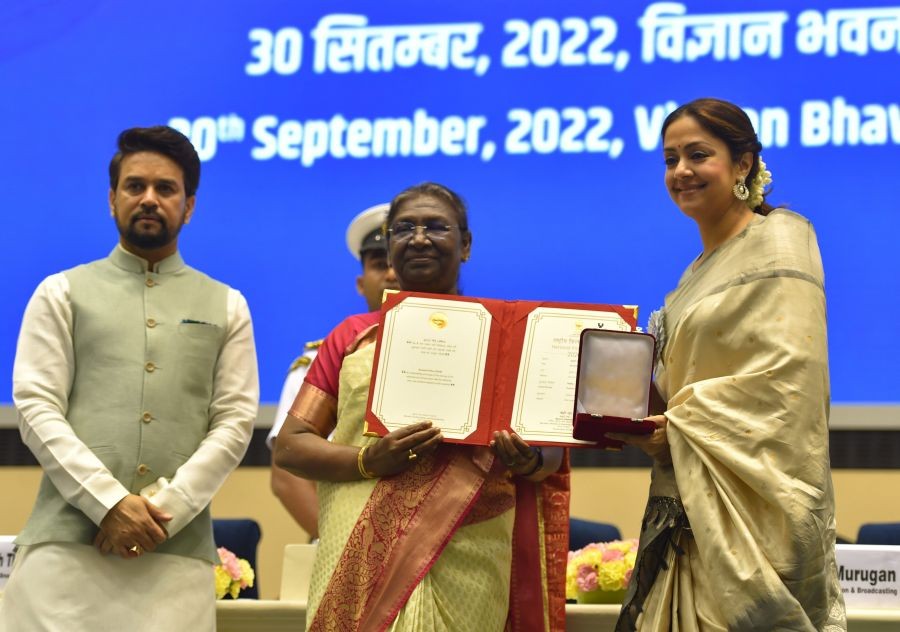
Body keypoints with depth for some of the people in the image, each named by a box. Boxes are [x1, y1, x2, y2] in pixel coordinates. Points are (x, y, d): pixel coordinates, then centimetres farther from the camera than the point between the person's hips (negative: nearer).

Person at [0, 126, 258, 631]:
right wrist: (109, 503, -11)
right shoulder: (62, 294, 13)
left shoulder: (226, 306, 16)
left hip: (177, 553, 1)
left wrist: (164, 509, -8)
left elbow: (235, 422, 6)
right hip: (66, 542, -1)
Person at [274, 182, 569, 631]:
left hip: (465, 560, -1)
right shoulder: (353, 337, 13)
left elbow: (551, 450, 9)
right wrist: (368, 460, -11)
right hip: (362, 559, 1)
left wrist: (530, 462, -15)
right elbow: (289, 446, 7)